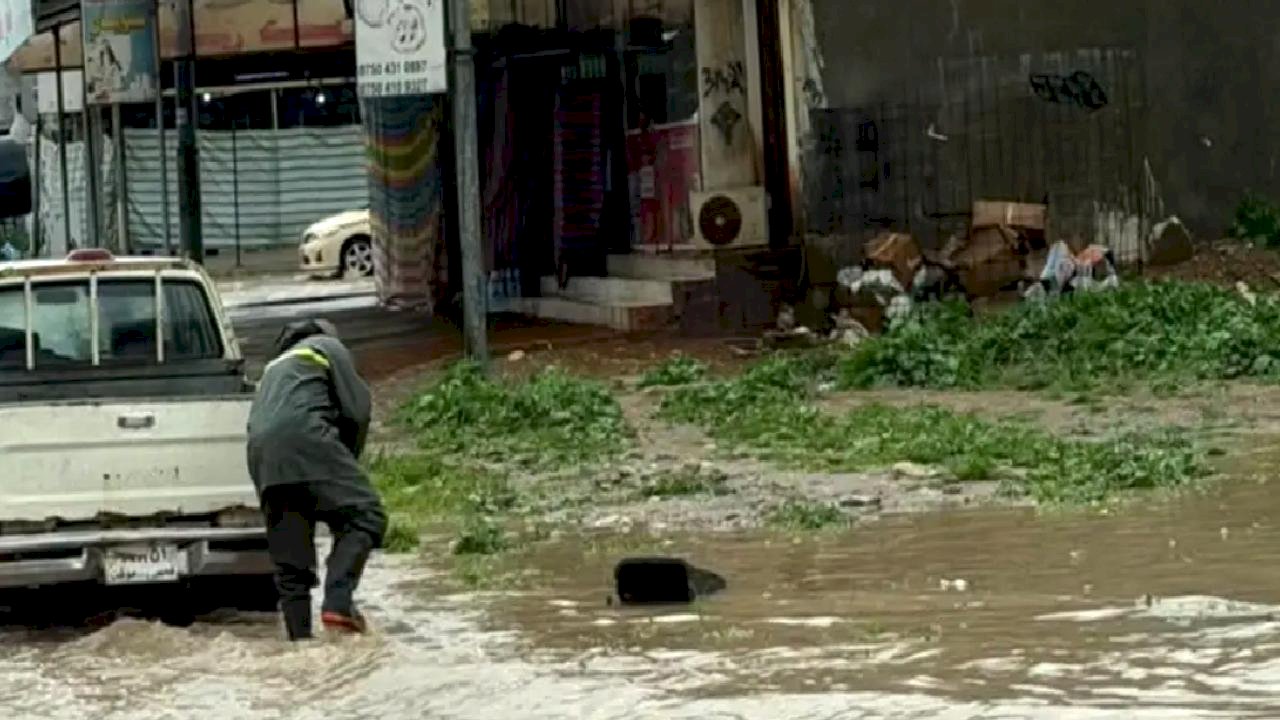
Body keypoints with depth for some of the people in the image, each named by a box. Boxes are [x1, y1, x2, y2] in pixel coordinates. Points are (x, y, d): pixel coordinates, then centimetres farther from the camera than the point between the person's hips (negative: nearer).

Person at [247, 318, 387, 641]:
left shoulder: (276, 365, 40)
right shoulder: (327, 347, 22)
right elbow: (357, 409, 9)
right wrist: (348, 463, 22)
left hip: (260, 451, 7)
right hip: (303, 436, -7)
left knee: (289, 559, 8)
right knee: (364, 514, -8)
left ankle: (300, 637, 3)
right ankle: (338, 603, -25)